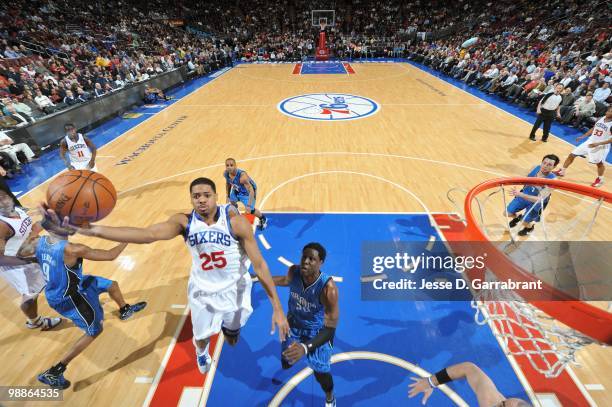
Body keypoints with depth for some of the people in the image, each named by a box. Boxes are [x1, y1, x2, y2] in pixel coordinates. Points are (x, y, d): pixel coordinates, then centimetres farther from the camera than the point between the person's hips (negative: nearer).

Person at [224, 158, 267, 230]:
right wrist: (228, 196, 10)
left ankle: (263, 219, 21)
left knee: (250, 210, -9)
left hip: (248, 191, -7)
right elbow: (228, 184, 3)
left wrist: (249, 205, -46)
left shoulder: (242, 176, -42)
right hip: (237, 189, 7)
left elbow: (251, 190, -40)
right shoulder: (225, 174, -21)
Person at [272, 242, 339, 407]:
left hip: (317, 330, -3)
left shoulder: (328, 287, -40)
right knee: (286, 363, 22)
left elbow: (330, 329, -38)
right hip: (294, 323, 4)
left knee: (320, 373, 7)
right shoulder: (293, 272, -27)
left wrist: (306, 348, -53)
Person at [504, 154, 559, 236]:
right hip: (524, 195, 4)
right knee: (507, 213, 8)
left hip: (536, 203, -4)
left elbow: (539, 199, -38)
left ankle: (530, 227, 38)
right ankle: (517, 217, 42)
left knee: (525, 223, 0)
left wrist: (521, 195, -49)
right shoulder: (536, 168, -16)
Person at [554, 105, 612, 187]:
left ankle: (600, 180, 31)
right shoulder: (601, 118, -1)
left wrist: (598, 144, -29)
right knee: (572, 155, 4)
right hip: (590, 142, 6)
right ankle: (561, 172, 17)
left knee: (600, 163, 9)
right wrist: (583, 136, 10)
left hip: (602, 146, -6)